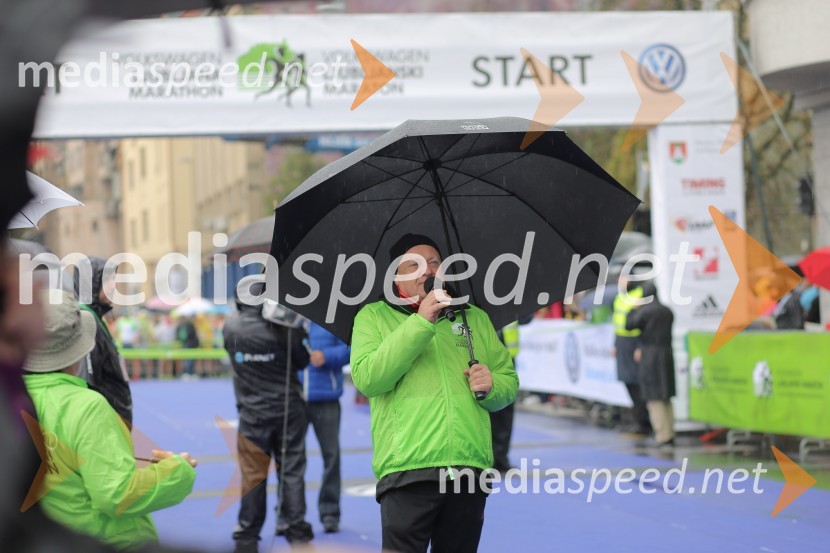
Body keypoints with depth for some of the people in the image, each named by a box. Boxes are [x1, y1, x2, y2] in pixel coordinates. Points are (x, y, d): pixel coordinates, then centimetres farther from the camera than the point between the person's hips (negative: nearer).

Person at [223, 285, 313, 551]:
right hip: (287, 410, -1)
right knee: (292, 471, 5)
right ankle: (297, 530, 5)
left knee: (253, 475, 7)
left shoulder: (231, 327, -5)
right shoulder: (283, 328, -13)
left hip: (253, 413, 1)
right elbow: (302, 360, -2)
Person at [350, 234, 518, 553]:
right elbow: (365, 379, -7)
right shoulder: (373, 316, 10)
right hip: (407, 468, -3)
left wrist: (492, 386, -1)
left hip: (469, 472, 4)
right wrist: (420, 323, -11)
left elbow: (510, 382, 24)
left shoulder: (476, 319, 21)